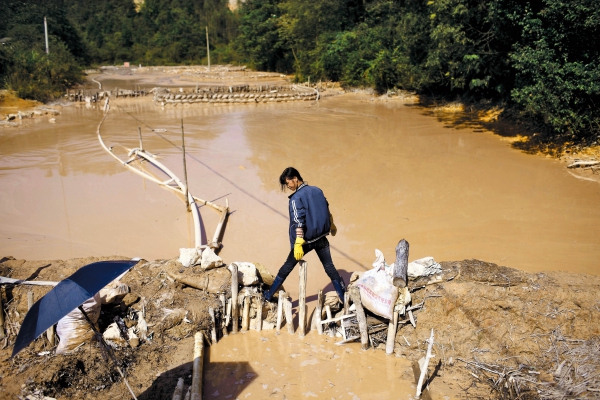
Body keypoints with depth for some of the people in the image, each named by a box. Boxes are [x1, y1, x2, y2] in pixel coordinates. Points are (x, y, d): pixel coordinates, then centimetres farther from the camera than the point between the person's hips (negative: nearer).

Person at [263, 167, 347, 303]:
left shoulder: (296, 198, -15)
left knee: (287, 267, 8)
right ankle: (344, 298, 14)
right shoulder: (317, 190, 3)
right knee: (330, 267, 13)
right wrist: (332, 226, 31)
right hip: (321, 238, 5)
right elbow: (327, 211, 16)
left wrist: (298, 244, -24)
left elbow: (298, 221, -23)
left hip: (306, 240, -5)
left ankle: (269, 296, 18)